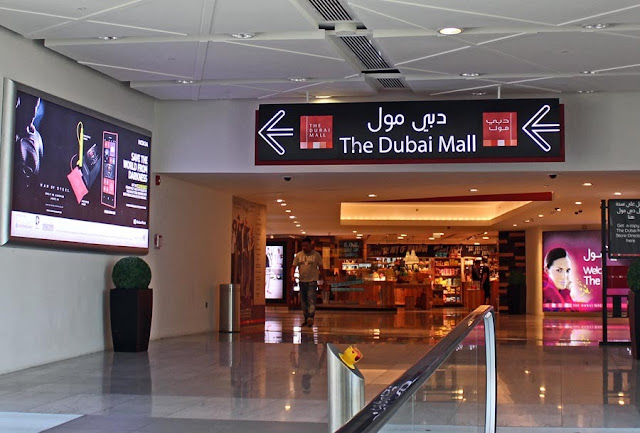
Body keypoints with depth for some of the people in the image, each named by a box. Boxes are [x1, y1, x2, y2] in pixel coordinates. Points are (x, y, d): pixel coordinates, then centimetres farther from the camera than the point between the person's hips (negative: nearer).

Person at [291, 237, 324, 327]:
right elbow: (293, 266, 7)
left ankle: (311, 317, -23)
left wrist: (320, 277, 2)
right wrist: (292, 276, -9)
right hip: (302, 281, 4)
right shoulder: (298, 255, 8)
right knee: (303, 301, 9)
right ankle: (306, 318, 18)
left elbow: (320, 267, 7)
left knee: (311, 300, -15)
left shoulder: (316, 255, 1)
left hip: (312, 281, -4)